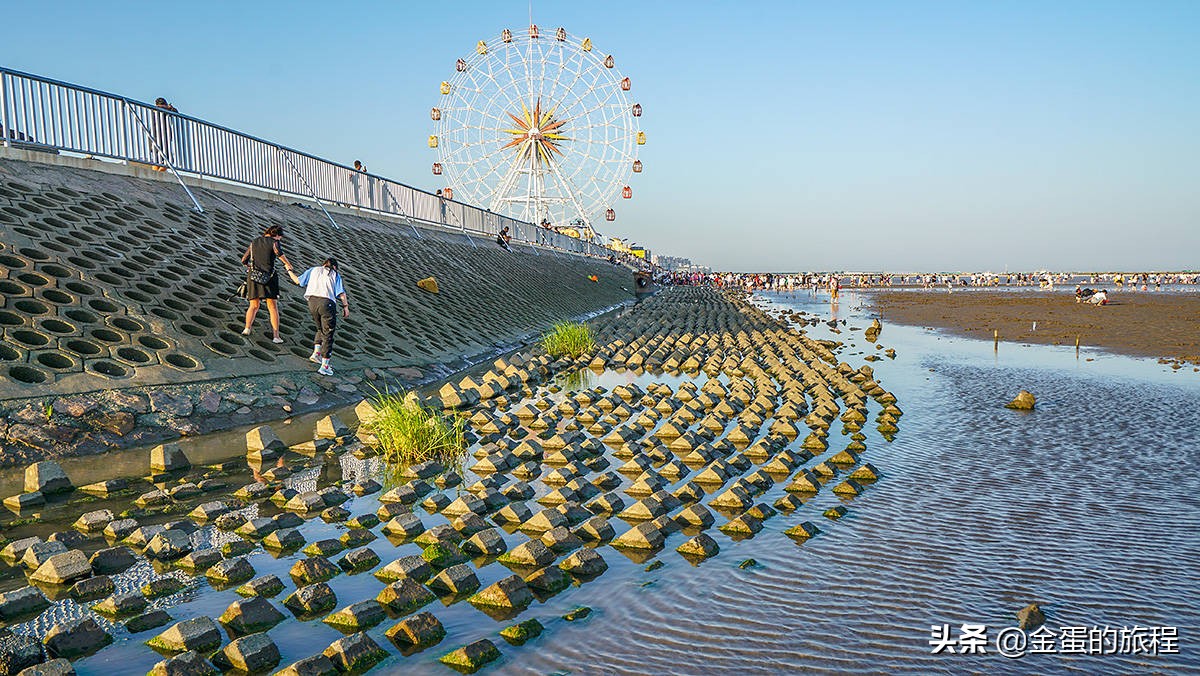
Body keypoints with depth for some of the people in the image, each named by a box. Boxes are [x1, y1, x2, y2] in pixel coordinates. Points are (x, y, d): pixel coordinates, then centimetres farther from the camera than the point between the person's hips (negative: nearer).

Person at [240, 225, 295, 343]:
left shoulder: (254, 243, 17)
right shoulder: (274, 242, 1)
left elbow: (244, 260, 19)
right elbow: (278, 252, -21)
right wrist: (287, 265, -7)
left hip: (253, 276, 4)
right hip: (269, 276, -4)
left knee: (254, 306, 11)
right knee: (273, 308, 2)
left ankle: (247, 328, -14)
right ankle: (276, 336, -5)